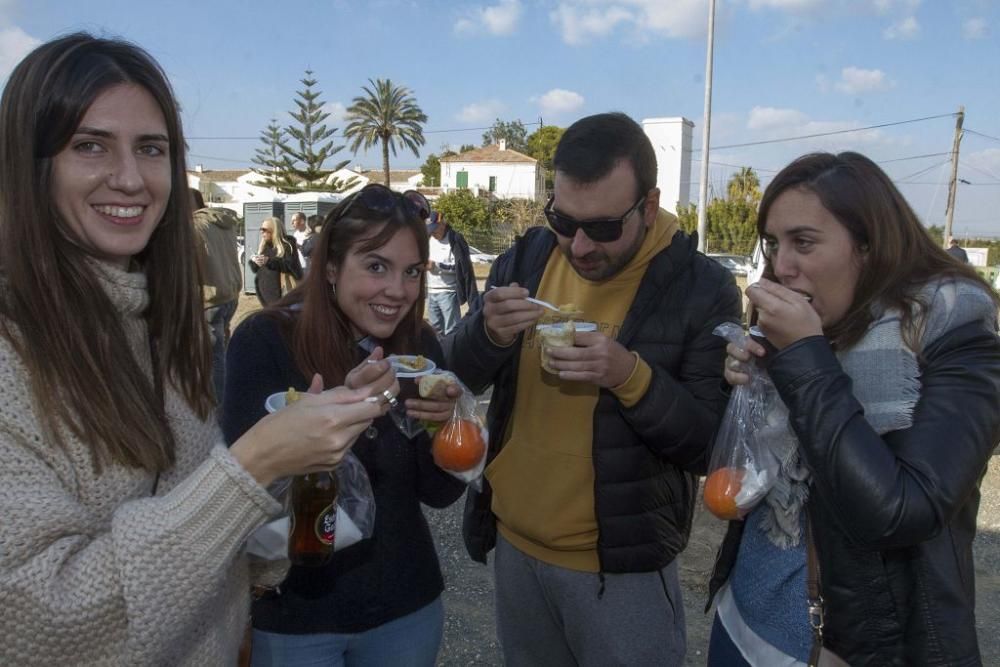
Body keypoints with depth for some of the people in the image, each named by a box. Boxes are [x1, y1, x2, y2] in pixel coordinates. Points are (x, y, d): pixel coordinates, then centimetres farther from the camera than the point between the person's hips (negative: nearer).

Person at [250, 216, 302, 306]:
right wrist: (253, 261, -6)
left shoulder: (287, 245, -6)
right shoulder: (263, 247, 15)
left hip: (281, 292, -7)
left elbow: (291, 265, -20)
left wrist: (270, 261, -27)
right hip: (265, 292, 7)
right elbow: (255, 269, 16)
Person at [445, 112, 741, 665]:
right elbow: (457, 378, 0)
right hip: (514, 545, 4)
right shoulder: (527, 257, -4)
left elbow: (709, 447, -13)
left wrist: (632, 376, -30)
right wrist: (489, 333, -22)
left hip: (623, 567, -4)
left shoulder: (703, 290, -14)